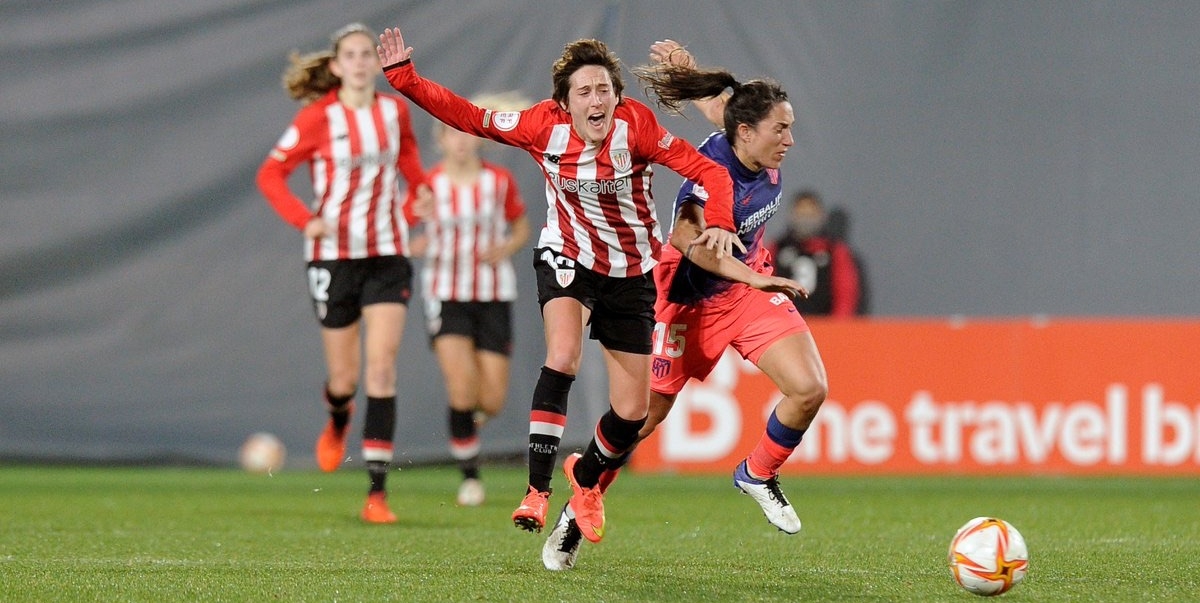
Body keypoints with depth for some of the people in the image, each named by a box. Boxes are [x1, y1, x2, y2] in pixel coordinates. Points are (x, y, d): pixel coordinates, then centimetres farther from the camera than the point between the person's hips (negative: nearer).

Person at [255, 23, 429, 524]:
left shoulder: (395, 111, 2)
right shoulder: (318, 118, -8)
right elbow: (270, 174, -5)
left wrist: (416, 198, 3)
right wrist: (304, 220, -18)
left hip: (387, 254, 2)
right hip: (334, 255, -2)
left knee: (382, 367, -11)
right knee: (344, 375, 5)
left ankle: (377, 491, -13)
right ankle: (337, 422, 45)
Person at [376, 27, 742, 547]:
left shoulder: (635, 126, -20)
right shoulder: (543, 126, -15)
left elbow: (708, 171, -21)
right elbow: (469, 117, -6)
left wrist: (719, 224, -38)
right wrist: (404, 78, -13)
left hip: (630, 274, 1)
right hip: (567, 260, -1)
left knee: (632, 413, 2)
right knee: (562, 357, -31)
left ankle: (586, 478, 35)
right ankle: (537, 490, -28)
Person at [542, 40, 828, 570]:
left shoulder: (761, 158, -11)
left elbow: (718, 103, 10)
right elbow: (689, 238, -48)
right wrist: (753, 278, -57)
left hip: (750, 286, 6)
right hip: (691, 301, -6)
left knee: (810, 389, -12)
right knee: (642, 417, 3)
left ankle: (758, 474, 13)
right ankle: (576, 513, 23)